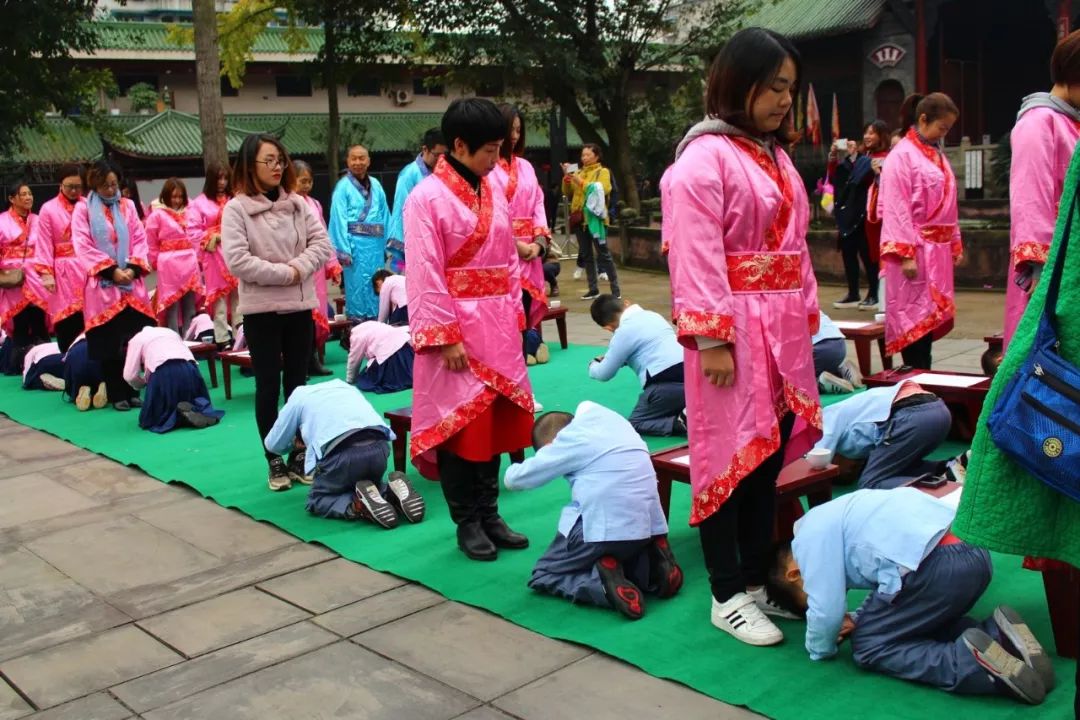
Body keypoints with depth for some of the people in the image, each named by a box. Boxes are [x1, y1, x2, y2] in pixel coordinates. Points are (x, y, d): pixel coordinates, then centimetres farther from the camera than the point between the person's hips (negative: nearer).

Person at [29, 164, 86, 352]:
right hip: (63, 272, -1)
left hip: (87, 269, 1)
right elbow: (44, 245, 0)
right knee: (66, 318, -2)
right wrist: (46, 273, -7)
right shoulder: (49, 209, 1)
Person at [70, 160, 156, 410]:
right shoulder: (83, 209, 3)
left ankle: (132, 391, 8)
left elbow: (140, 239, 8)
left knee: (133, 340, 0)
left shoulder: (127, 205, 12)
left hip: (131, 282, 2)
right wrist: (111, 270, -12)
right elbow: (83, 246, -4)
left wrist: (133, 267, -8)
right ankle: (116, 395, 5)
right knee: (108, 343, -2)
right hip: (102, 284, -2)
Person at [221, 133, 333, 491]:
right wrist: (285, 273, -16)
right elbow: (237, 261, -15)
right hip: (261, 309, -3)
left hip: (300, 306, 4)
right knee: (268, 386, 3)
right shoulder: (236, 209, -5)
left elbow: (322, 244, 2)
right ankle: (274, 462, 12)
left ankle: (299, 456, 19)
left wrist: (300, 267, -16)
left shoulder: (299, 204, 7)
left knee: (297, 383, 10)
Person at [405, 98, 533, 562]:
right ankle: (466, 524, 16)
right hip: (456, 329, -7)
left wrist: (515, 318, 9)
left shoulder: (493, 194, 11)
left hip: (498, 329, 7)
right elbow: (425, 277, -14)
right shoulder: (427, 198, -10)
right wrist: (446, 337, -17)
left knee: (496, 419, 12)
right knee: (459, 424, 3)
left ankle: (489, 514, 25)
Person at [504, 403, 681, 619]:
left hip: (605, 527, -7)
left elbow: (513, 479, 7)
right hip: (649, 525, 7)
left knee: (542, 576, 13)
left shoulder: (569, 439, -1)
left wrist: (513, 471, 28)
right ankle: (653, 569, 6)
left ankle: (604, 584, -13)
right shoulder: (609, 419, 16)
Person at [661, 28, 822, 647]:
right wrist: (711, 338, -21)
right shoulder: (704, 158, -10)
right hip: (733, 332, -8)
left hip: (783, 330, 8)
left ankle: (759, 578, 23)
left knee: (770, 454, 12)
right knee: (729, 456, -1)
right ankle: (729, 597, 9)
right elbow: (696, 259, -16)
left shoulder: (776, 157, 16)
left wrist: (807, 318, 14)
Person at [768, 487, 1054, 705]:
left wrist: (819, 648, 17)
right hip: (973, 551, 10)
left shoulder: (810, 535, 2)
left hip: (935, 565, -10)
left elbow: (826, 609, -3)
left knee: (867, 646, 6)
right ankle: (996, 633, 7)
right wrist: (860, 619, 25)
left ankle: (973, 663, -13)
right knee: (920, 623, 31)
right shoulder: (835, 516, 31)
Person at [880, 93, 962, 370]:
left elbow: (947, 205, 19)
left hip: (938, 249, 8)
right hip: (915, 249, -8)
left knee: (932, 315, 9)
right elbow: (896, 208, -16)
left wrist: (955, 243, 16)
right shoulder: (902, 155, -10)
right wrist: (906, 254, -22)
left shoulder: (937, 156, 15)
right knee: (916, 315, -6)